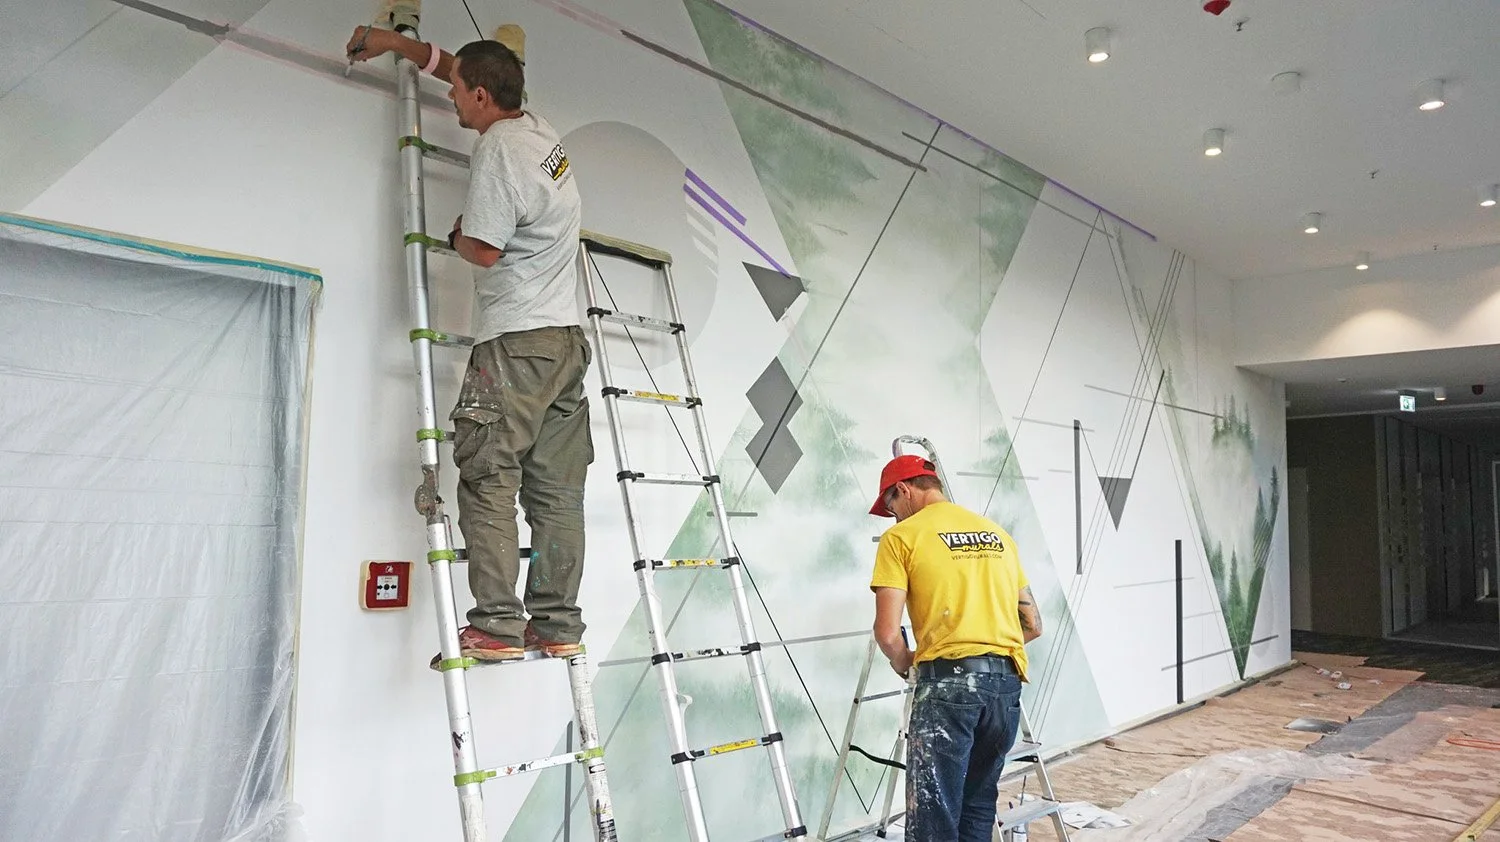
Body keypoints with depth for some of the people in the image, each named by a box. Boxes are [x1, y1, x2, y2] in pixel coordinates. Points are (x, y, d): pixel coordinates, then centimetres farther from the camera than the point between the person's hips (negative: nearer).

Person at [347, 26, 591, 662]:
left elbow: (483, 250, -12)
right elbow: (460, 67, 34)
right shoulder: (538, 130, 18)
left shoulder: (497, 147, -7)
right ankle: (557, 625, 7)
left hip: (514, 342, -8)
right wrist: (395, 42, 41)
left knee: (488, 483, -6)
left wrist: (455, 234, 9)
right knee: (556, 491, 4)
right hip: (567, 339, 8)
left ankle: (497, 626, -7)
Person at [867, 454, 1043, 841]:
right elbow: (1033, 626, 20)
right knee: (978, 806, 19)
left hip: (949, 679, -6)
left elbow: (888, 633, -7)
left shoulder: (902, 537, 1)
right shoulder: (998, 534, 19)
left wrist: (902, 662, 13)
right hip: (1006, 680, 6)